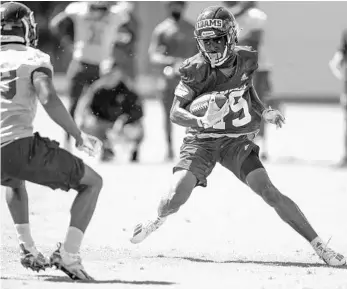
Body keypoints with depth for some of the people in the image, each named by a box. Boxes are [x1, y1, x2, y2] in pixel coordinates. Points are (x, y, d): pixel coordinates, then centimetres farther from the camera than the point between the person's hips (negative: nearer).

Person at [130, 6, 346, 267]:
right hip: (202, 141, -1)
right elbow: (175, 112, -21)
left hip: (237, 141, 1)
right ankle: (159, 220, 24)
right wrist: (200, 122, -41)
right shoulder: (197, 69, -16)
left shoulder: (246, 60, -5)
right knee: (174, 199, -15)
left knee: (270, 193, -16)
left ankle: (319, 246, -10)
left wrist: (264, 112, 3)